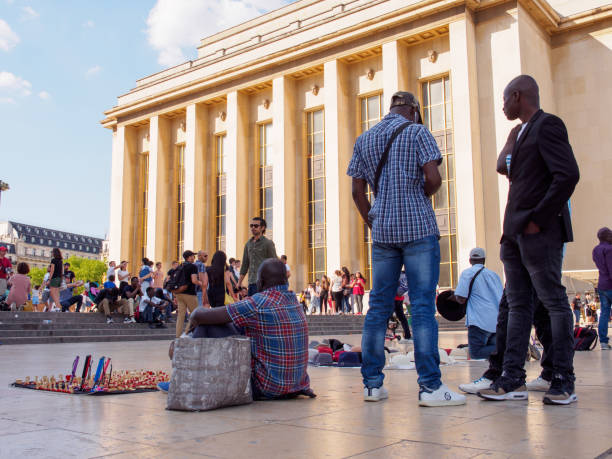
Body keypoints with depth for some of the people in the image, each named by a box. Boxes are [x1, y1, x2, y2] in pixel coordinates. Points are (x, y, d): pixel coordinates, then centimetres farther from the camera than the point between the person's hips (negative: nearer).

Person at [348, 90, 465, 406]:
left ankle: (372, 383, 9)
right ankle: (430, 386, -6)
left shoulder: (364, 139, 14)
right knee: (423, 306, -5)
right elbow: (433, 179, -10)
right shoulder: (417, 132, 0)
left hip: (382, 232, 5)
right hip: (418, 229, -4)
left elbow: (358, 192, 11)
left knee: (378, 306, 7)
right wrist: (421, 195, 9)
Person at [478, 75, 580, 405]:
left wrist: (538, 219, -17)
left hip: (539, 233, -9)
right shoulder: (524, 132, 22)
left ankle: (564, 380, 8)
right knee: (517, 305, 7)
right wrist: (512, 229, 11)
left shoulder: (547, 125, -5)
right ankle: (513, 380, 11)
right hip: (516, 235, 9)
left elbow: (568, 175, -17)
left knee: (554, 302, -1)